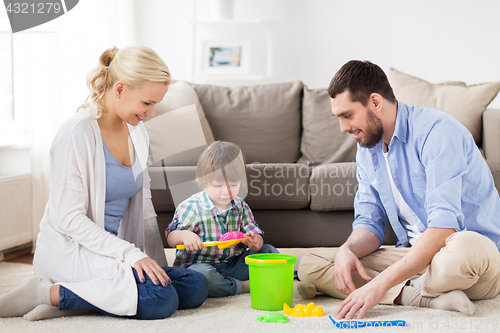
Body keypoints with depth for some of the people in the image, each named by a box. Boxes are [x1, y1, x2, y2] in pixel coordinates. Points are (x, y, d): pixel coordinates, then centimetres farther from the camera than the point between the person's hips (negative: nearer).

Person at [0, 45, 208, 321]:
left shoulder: (137, 132, 7)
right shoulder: (77, 134, -17)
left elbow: (143, 205, 14)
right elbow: (69, 218, -19)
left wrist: (158, 266, 7)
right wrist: (131, 254, -24)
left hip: (112, 247, 8)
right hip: (69, 248, -8)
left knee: (196, 287, -11)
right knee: (161, 299, -28)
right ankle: (48, 292, -14)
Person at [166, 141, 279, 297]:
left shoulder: (241, 207, 6)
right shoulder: (191, 207, -9)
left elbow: (258, 240, 5)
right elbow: (171, 238, -9)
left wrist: (254, 241, -21)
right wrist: (184, 235, -33)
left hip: (232, 264, 5)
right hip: (199, 264, -5)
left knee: (268, 250, -1)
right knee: (201, 274, -40)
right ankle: (243, 287, -23)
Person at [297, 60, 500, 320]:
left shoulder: (436, 131, -19)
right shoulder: (367, 149, 8)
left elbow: (443, 226, -28)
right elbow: (369, 223, 9)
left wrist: (381, 283, -33)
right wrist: (347, 249, -17)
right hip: (415, 255, 7)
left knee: (465, 248, -44)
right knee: (309, 266, -9)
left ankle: (408, 292, -14)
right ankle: (423, 297, -21)